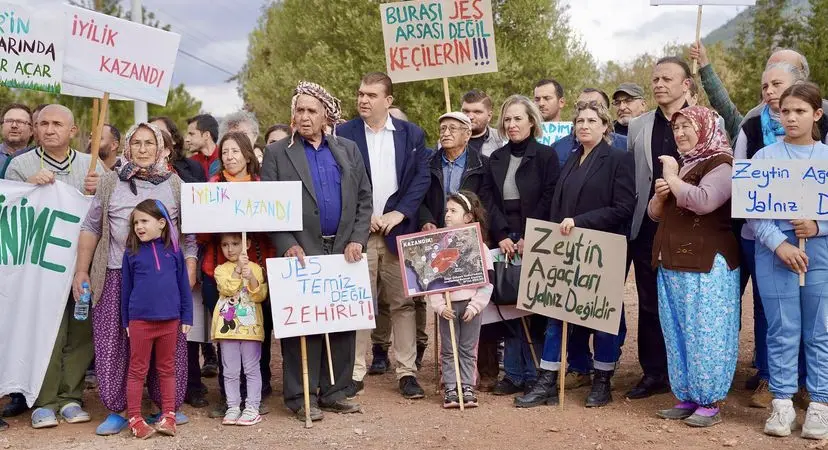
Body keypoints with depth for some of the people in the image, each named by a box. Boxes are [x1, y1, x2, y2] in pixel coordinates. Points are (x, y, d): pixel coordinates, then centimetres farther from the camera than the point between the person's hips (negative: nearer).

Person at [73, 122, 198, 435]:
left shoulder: (175, 184, 9)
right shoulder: (110, 183, 9)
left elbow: (190, 231, 10)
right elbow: (91, 228, 9)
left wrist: (190, 268, 0)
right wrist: (81, 271, 4)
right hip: (117, 276, 0)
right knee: (114, 343, -1)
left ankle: (169, 406, 15)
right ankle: (116, 410, 10)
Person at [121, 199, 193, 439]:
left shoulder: (173, 250, 1)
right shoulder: (132, 252, -1)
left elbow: (184, 285, 5)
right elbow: (126, 288, 4)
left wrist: (186, 317, 4)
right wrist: (126, 321, 5)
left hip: (169, 320, 1)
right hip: (140, 320, -1)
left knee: (167, 368, 12)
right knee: (138, 370, 7)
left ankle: (168, 415, 20)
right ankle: (135, 418, 14)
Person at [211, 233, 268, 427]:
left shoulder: (255, 268, 4)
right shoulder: (221, 270, 5)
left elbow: (260, 296, -6)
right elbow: (227, 288, -13)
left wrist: (251, 278, -22)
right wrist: (238, 269, -22)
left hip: (250, 326, -1)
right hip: (227, 326, 1)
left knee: (251, 369, 3)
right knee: (230, 371, 7)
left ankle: (252, 407, 8)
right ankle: (233, 407, 15)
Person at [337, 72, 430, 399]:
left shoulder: (412, 135, 8)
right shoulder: (343, 134, 3)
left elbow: (421, 178, 4)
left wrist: (399, 213, -7)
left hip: (398, 229, 1)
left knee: (403, 301, 3)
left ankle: (407, 371, 9)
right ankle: (355, 370, 9)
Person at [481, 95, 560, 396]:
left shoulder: (546, 155, 1)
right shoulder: (496, 159, 14)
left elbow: (549, 201, -6)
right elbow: (488, 199, 7)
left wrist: (529, 239, -11)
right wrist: (502, 235, -6)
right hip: (505, 243, 4)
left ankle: (534, 374, 4)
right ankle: (513, 373, 9)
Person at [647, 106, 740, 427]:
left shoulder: (721, 165, -8)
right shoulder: (680, 165, 19)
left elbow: (702, 201, -27)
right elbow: (654, 214, 21)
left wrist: (671, 178, -13)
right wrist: (659, 195, -1)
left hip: (706, 265, -8)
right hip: (671, 265, 9)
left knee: (705, 334, -5)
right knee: (677, 335, 10)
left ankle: (709, 403, 2)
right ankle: (687, 397, 17)